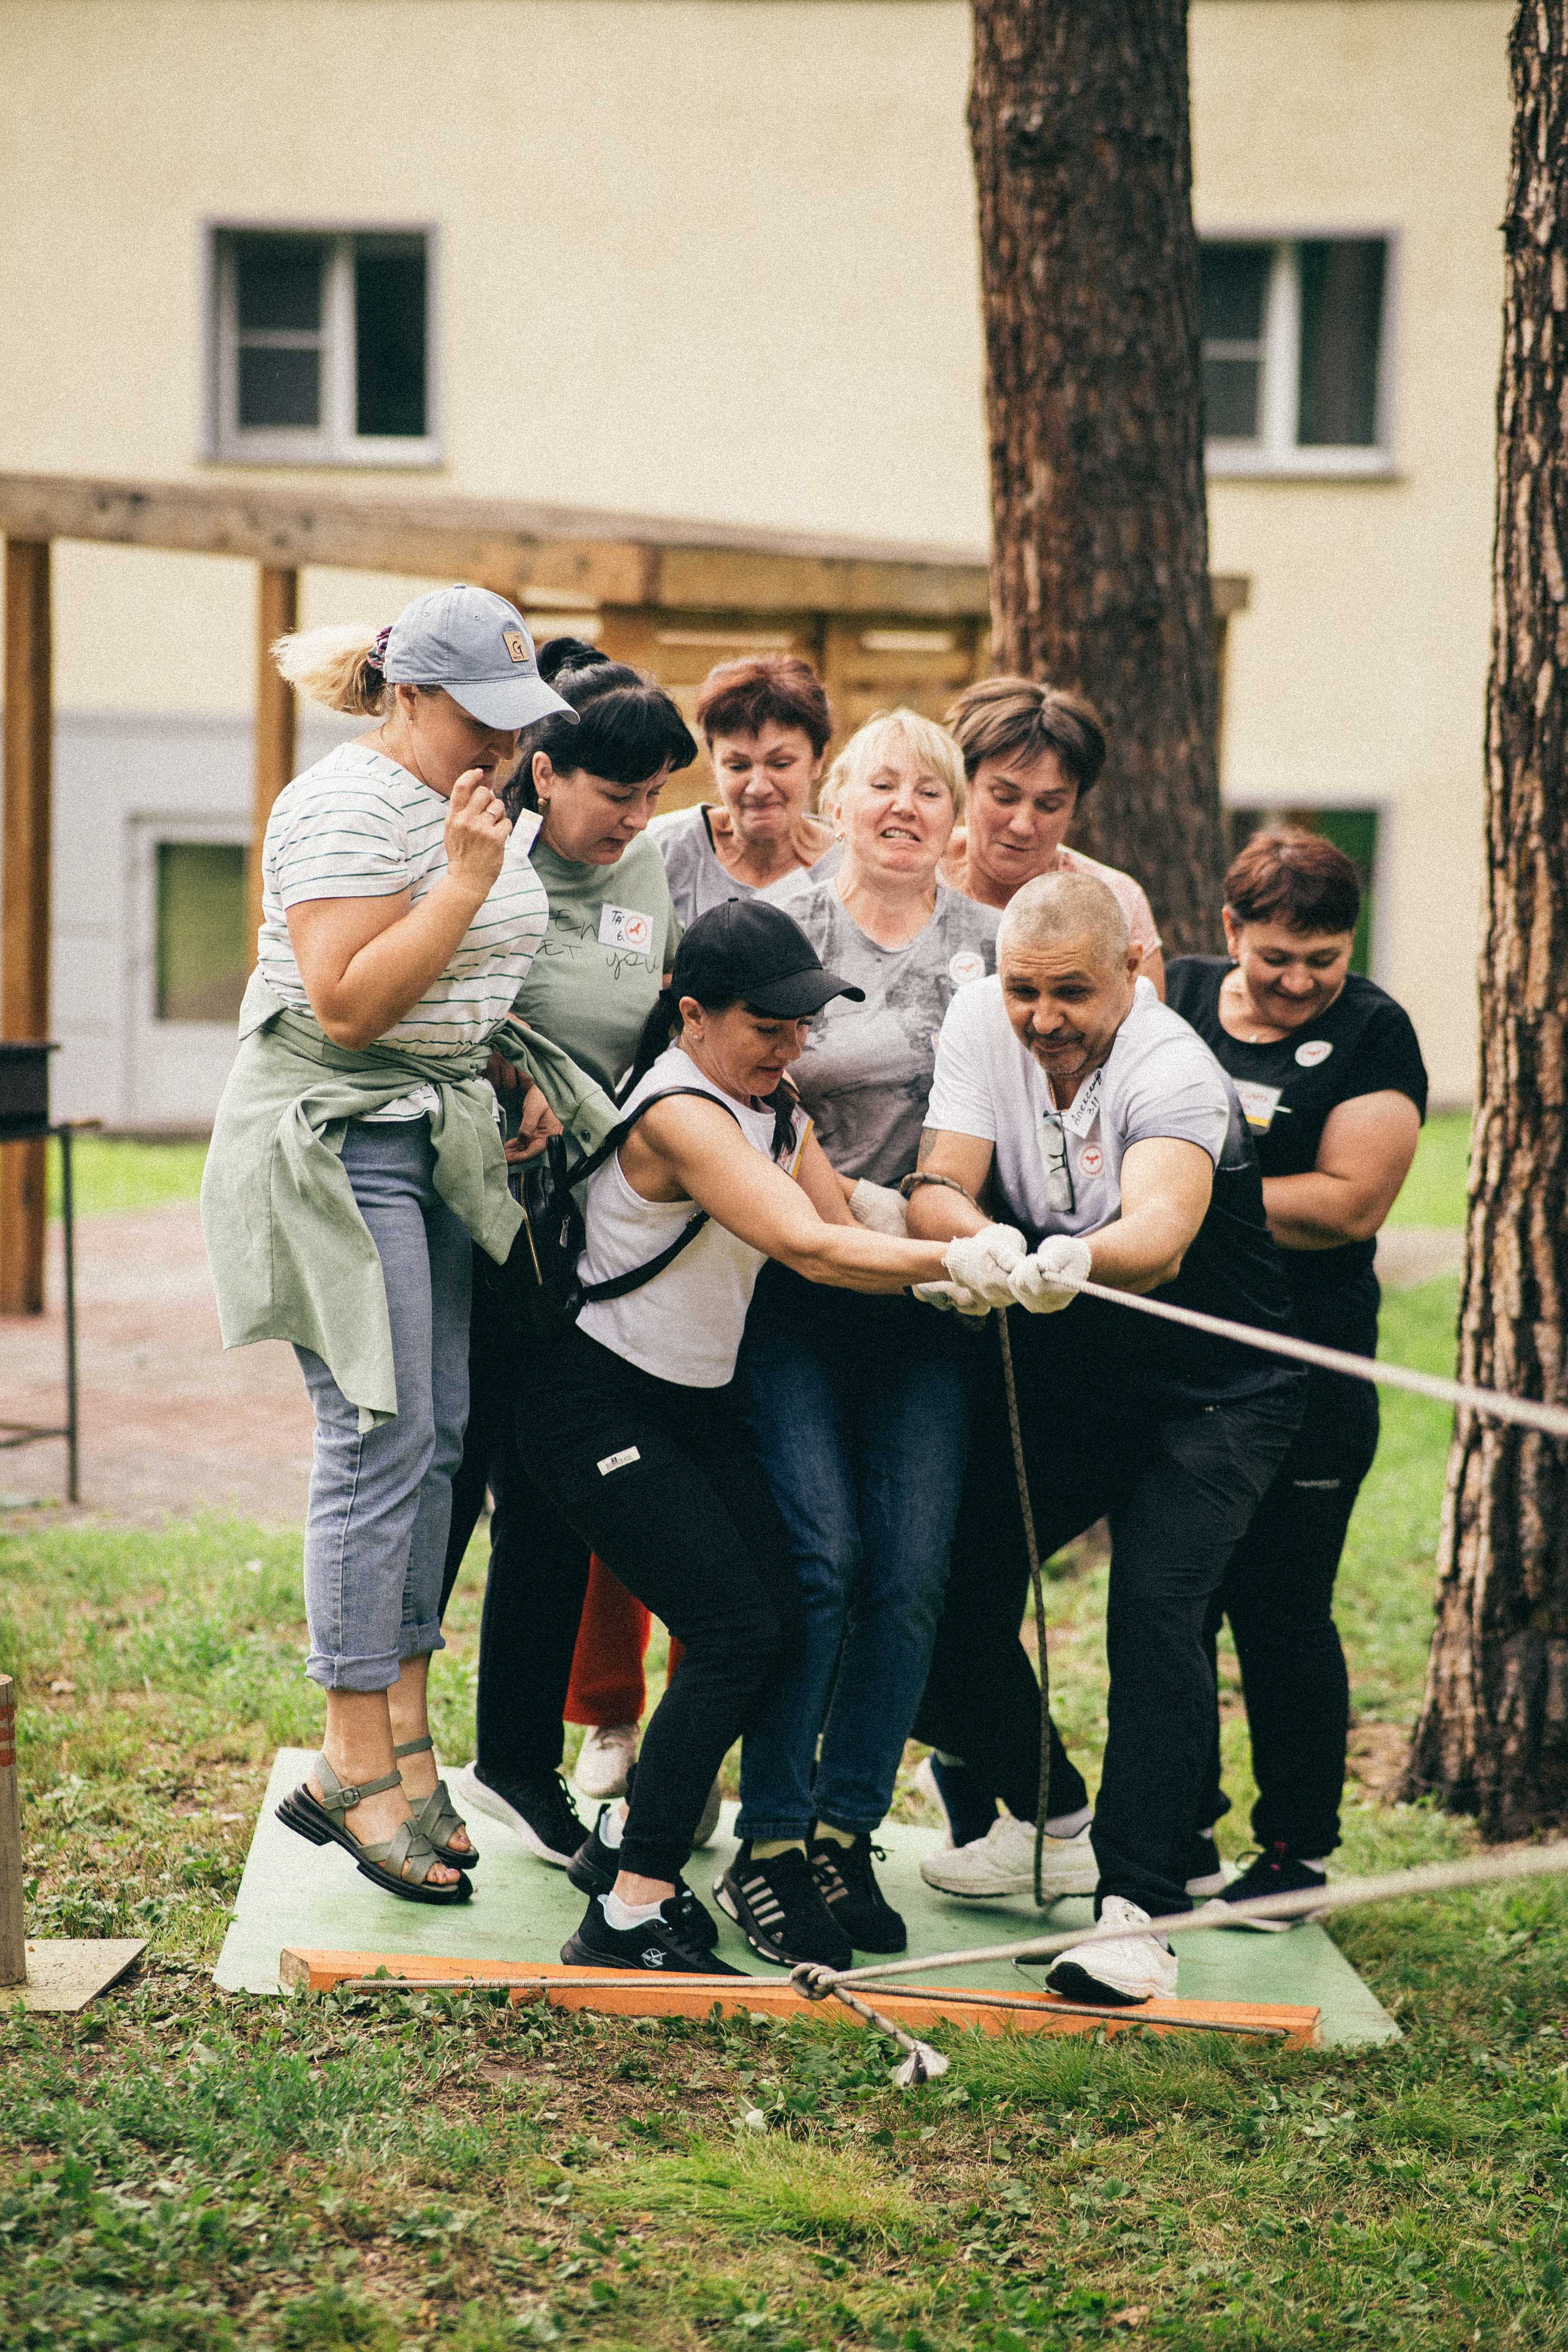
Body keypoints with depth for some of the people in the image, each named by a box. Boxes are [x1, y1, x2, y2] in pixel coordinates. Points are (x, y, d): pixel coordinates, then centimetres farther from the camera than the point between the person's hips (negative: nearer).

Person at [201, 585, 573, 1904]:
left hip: (438, 1144, 9)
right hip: (335, 1140, -9)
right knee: (382, 1439, -11)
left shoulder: (474, 803, 14)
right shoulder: (352, 806, -14)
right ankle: (357, 1769, -5)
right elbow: (350, 1004, -22)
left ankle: (402, 1735, 12)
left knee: (438, 1436, 5)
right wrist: (467, 878, -22)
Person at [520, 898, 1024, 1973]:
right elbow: (808, 1248, -34)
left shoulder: (775, 1107, 6)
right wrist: (956, 1260, -42)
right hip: (602, 1408, -9)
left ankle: (629, 1836, 17)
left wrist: (952, 1274, -23)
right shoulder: (680, 1115, -23)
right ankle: (631, 1911, -13)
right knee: (735, 1631, -17)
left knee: (782, 1624, 0)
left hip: (699, 1402, 9)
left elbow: (843, 1225, -4)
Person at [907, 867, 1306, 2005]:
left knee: (1156, 1610, -22)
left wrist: (1079, 1260, -66)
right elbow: (937, 1185, -17)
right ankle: (1038, 1815, 24)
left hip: (1214, 1391, -5)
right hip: (1063, 1371, 6)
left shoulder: (1174, 1072, -26)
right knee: (949, 1577, 0)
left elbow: (1160, 1232, -43)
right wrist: (973, 1240, -41)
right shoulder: (980, 1020, -9)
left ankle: (1140, 1907, -20)